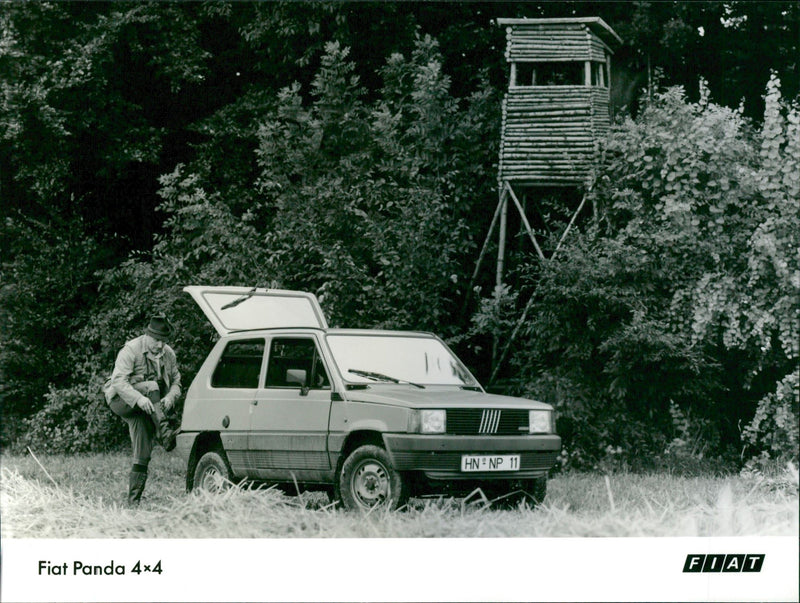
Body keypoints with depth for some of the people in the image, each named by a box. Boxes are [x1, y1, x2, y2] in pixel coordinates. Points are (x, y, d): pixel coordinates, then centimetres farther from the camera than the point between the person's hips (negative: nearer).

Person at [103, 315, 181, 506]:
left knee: (142, 455, -8)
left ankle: (134, 499, -8)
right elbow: (119, 381, -22)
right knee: (151, 386, -33)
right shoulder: (130, 350, -13)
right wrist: (138, 398, -37)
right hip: (122, 402, -5)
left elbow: (176, 381, 13)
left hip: (144, 411, 5)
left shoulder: (168, 354, 6)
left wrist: (170, 397, -11)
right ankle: (164, 433, -43)